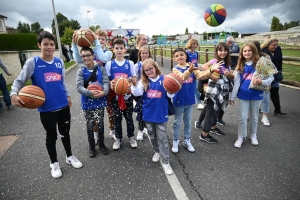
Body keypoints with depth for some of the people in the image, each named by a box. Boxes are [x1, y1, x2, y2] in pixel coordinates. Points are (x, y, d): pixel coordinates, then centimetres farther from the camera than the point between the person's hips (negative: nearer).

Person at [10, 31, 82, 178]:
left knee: (65, 133, 18)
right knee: (51, 136, 13)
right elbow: (19, 81, -7)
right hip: (46, 109, -3)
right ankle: (54, 163, 34)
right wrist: (14, 94, -25)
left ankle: (70, 156, 39)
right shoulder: (32, 63, -9)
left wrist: (68, 95, 12)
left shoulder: (59, 62, 3)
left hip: (63, 106, 4)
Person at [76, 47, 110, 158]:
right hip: (87, 102, 0)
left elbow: (106, 82, -9)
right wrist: (90, 92, -29)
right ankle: (92, 147, 29)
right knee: (90, 125, 10)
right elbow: (79, 87, -12)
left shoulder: (101, 69, -1)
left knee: (100, 123, 5)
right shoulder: (81, 71, -3)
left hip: (99, 101, 0)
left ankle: (101, 144, 29)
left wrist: (104, 92, -29)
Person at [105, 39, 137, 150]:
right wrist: (111, 84, -20)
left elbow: (134, 78, 3)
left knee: (129, 117, 11)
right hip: (115, 95, 0)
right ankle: (118, 138, 28)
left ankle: (131, 137, 30)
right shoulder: (109, 64, 0)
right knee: (117, 118, 11)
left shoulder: (130, 63, 0)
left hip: (127, 94, 0)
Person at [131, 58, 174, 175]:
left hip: (161, 114, -3)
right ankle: (157, 152, 44)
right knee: (152, 135, 20)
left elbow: (170, 95, -9)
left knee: (162, 138, 3)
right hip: (148, 114, 3)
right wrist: (134, 85, -29)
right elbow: (137, 93, -13)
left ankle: (165, 162, 14)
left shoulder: (164, 80, -8)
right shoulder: (143, 82, -1)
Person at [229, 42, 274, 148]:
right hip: (244, 95, 1)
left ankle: (253, 135, 34)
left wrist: (262, 82, -26)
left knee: (254, 117, 15)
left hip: (256, 94, -1)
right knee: (242, 117, 3)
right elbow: (236, 82, 0)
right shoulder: (240, 66, 1)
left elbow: (271, 77, -5)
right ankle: (241, 137, 19)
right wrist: (232, 97, -1)